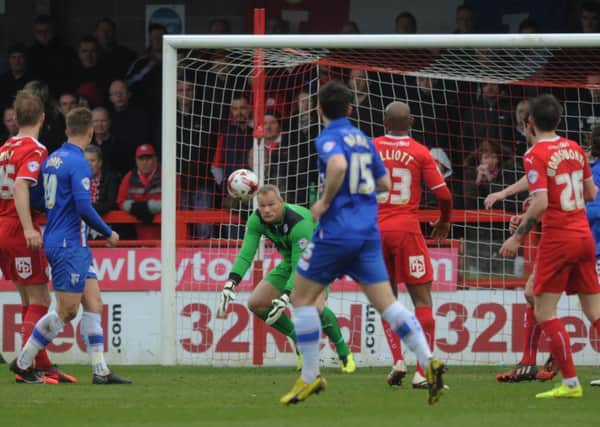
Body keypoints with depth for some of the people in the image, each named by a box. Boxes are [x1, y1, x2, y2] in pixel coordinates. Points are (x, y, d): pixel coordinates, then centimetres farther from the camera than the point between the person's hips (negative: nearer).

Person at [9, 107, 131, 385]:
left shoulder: (51, 160, 11)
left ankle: (100, 370, 3)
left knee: (93, 304, 6)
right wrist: (108, 233, -8)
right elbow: (84, 207, -21)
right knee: (66, 312, -4)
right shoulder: (78, 163, -16)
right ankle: (22, 362, 3)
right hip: (69, 244, -9)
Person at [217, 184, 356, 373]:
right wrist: (231, 283, -40)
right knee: (256, 304, -4)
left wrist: (285, 297, -49)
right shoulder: (256, 220, -19)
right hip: (289, 263, 7)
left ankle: (344, 352, -9)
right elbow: (246, 254, -24)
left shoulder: (299, 222, -37)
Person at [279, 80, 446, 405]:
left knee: (302, 298, 8)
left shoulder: (329, 138, -7)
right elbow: (384, 183, 19)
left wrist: (325, 201, -16)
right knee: (386, 302, 3)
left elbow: (338, 164, -28)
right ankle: (428, 361, -15)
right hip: (368, 232, 6)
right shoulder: (363, 139, 14)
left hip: (337, 230, -6)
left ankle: (309, 377, 7)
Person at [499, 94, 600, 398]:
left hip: (557, 239, -7)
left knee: (544, 311, -1)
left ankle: (570, 382, -7)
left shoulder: (535, 155, -11)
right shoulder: (575, 149, 8)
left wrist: (517, 237, -13)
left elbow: (540, 204, -19)